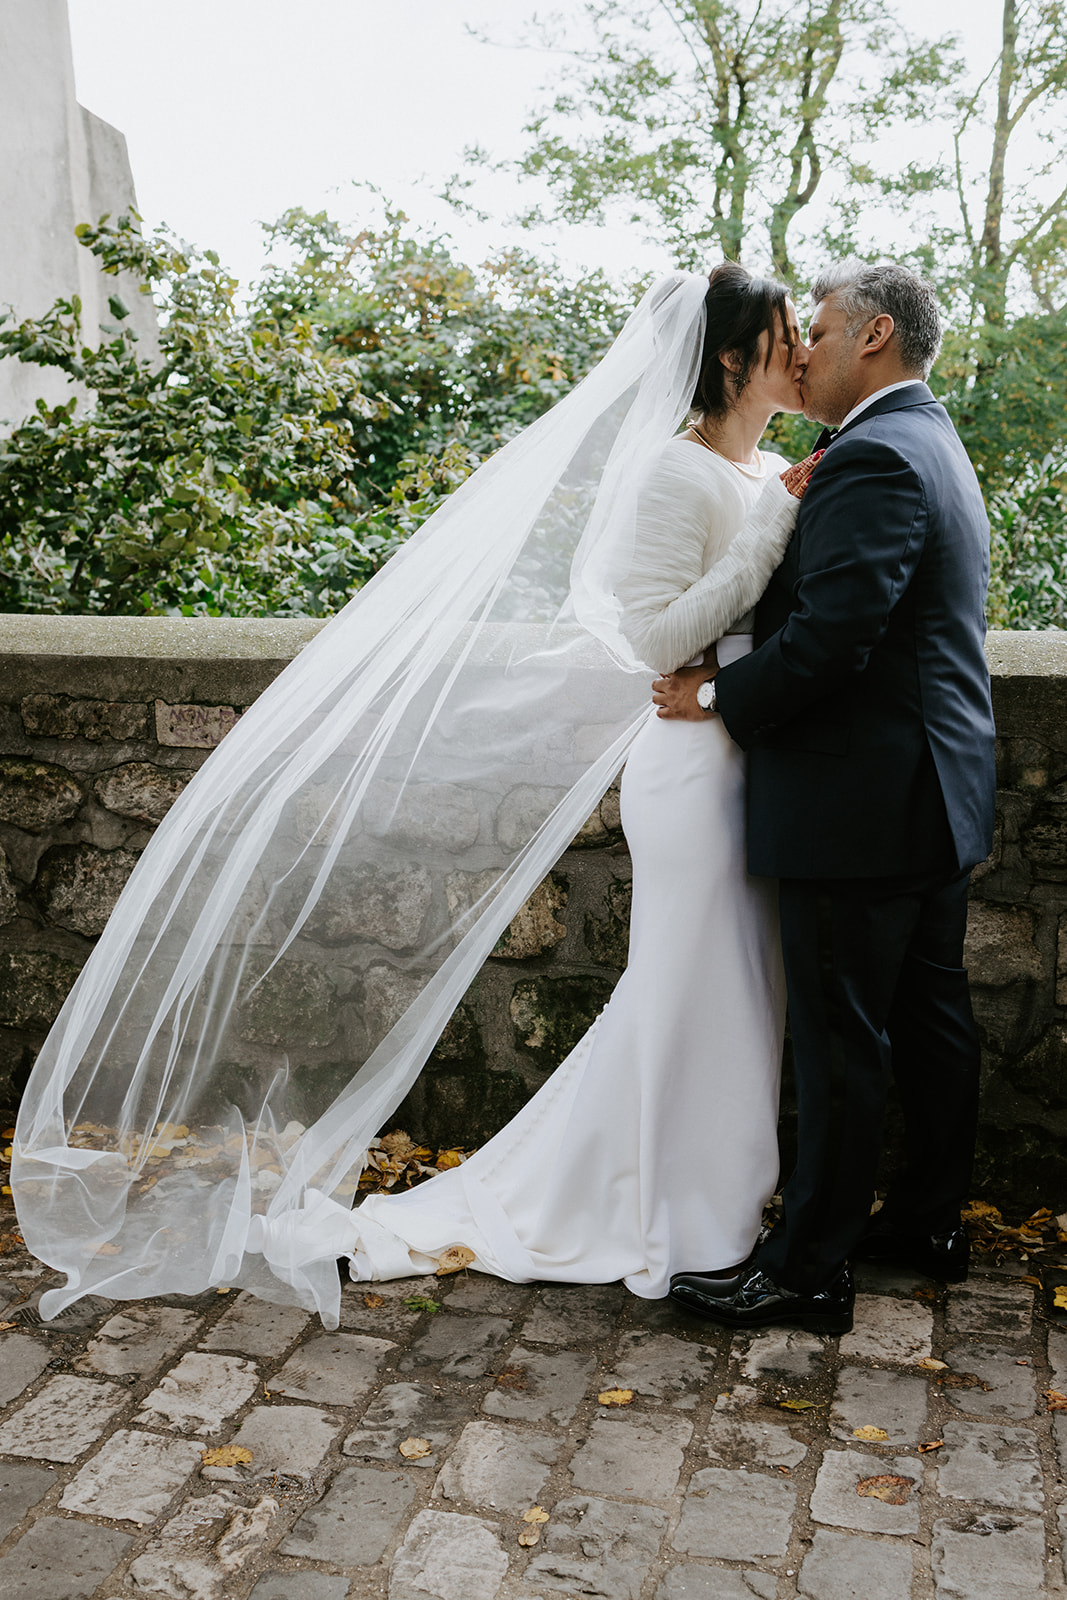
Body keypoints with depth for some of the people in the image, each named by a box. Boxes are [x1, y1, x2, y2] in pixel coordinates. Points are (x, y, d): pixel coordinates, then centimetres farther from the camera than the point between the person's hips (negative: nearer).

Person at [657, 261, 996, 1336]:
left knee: (842, 1046, -2)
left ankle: (806, 1272, 9)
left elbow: (829, 635, -25)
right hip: (938, 796, 11)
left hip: (861, 805, -10)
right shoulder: (933, 446, 17)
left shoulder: (872, 456, -16)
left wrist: (719, 695, -12)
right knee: (930, 1017, 17)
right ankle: (928, 1221, 31)